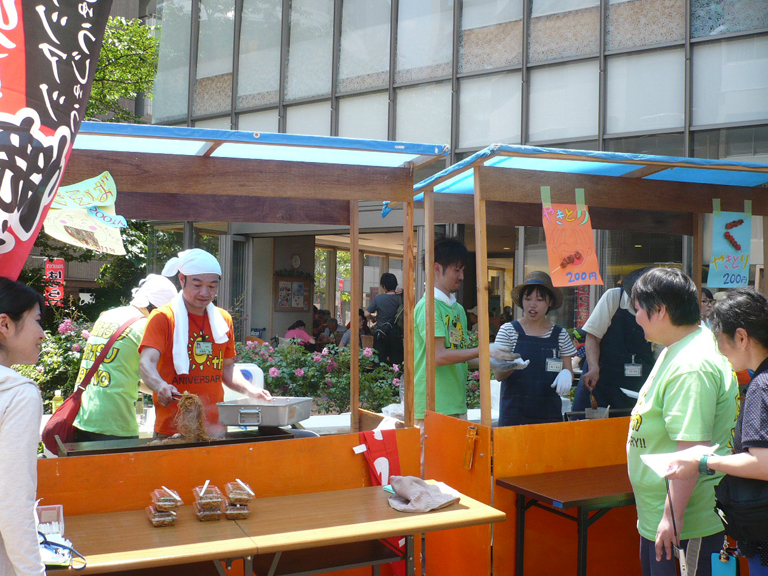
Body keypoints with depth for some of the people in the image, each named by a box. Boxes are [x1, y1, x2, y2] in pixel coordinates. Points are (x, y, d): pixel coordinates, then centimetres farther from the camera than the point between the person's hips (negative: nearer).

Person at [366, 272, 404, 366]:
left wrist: (373, 318, 15)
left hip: (381, 335, -2)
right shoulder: (400, 298, -3)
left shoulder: (378, 298, -8)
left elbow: (367, 314, -6)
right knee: (396, 361, 6)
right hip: (397, 335, 2)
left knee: (380, 361, 5)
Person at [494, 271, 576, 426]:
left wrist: (566, 374, -14)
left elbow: (569, 370, 10)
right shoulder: (508, 330, 1)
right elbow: (498, 375, -4)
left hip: (550, 412, 2)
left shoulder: (560, 334, 7)